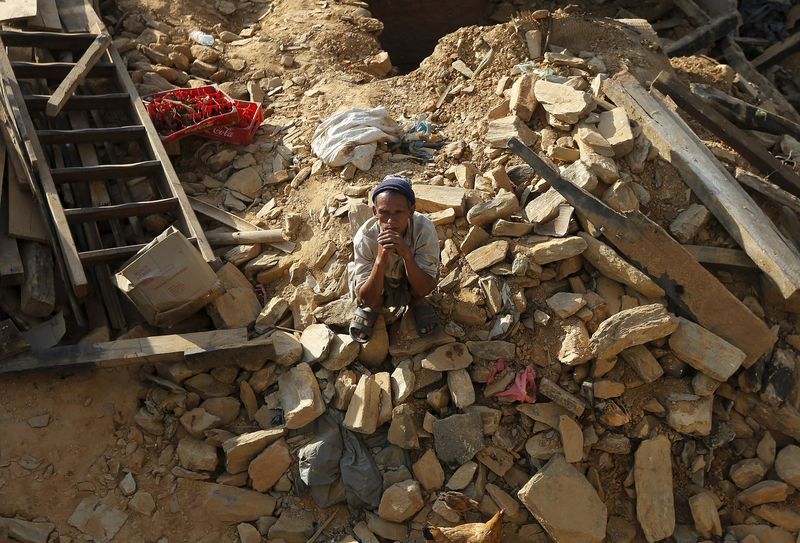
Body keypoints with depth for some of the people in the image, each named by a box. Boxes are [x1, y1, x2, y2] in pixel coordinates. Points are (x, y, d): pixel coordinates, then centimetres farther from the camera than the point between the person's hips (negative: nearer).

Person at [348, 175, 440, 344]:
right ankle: (372, 309, 9)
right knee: (370, 303, -31)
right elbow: (367, 297, -32)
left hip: (413, 283, 1)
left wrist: (407, 255, -48)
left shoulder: (425, 229, -33)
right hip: (376, 285, -1)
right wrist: (380, 260, -49)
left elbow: (425, 289, -31)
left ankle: (417, 302, 9)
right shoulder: (364, 237, -33)